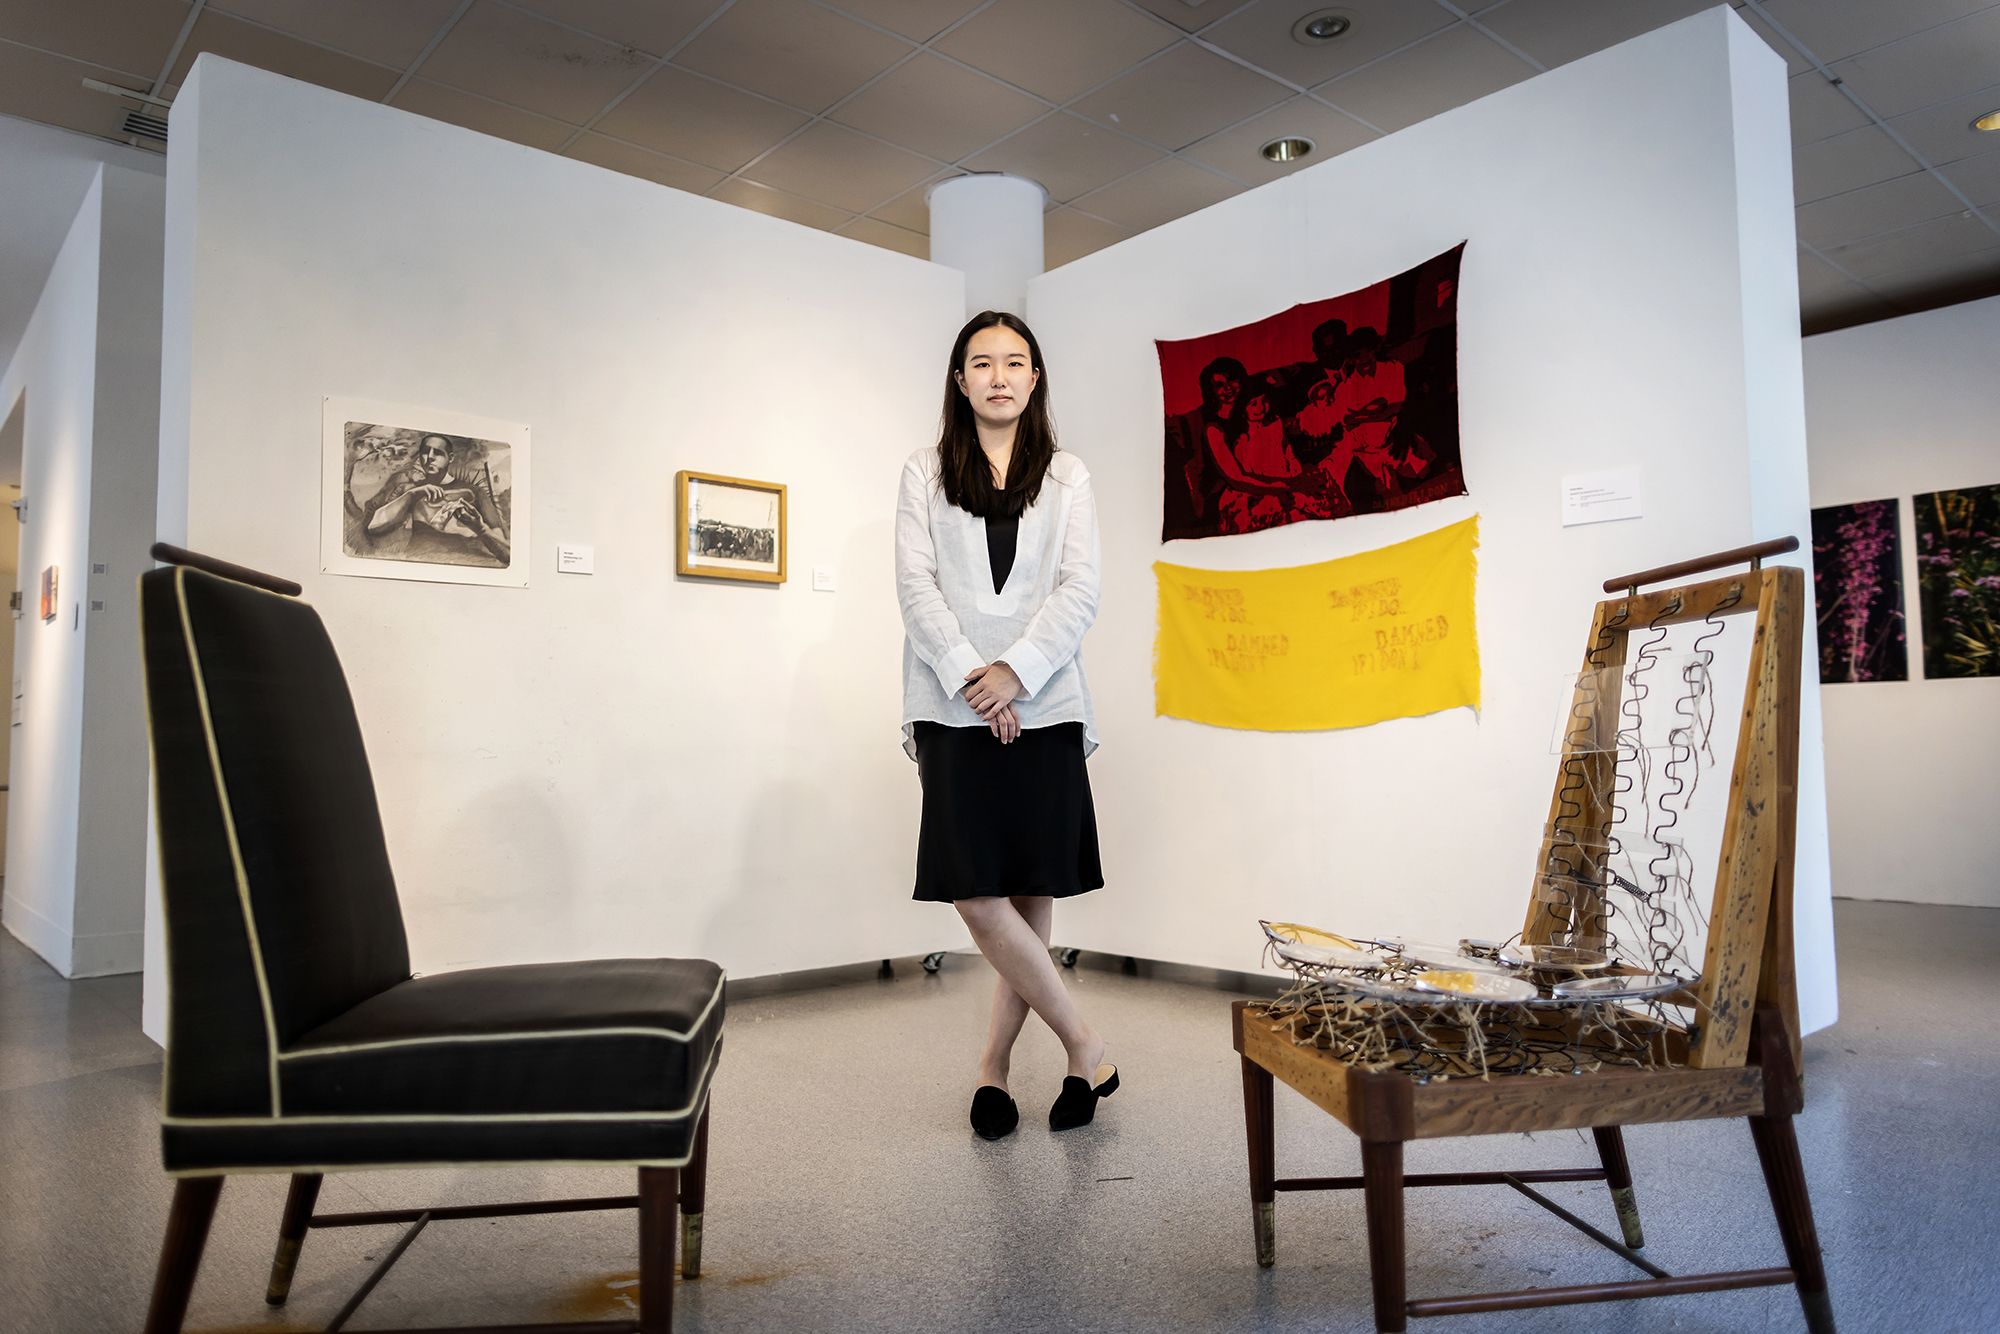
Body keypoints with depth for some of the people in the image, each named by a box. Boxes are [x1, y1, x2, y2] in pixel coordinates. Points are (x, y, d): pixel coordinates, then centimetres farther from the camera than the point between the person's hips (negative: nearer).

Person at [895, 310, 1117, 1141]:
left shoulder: (1067, 477, 13)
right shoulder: (925, 474, 12)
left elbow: (1080, 590, 1)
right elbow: (916, 586, 1)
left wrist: (1015, 671, -12)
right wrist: (969, 676, -12)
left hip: (1043, 705, 1)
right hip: (954, 709, 0)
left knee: (1034, 898, 2)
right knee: (978, 900, -9)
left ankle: (995, 1063, 19)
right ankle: (1083, 1047, 7)